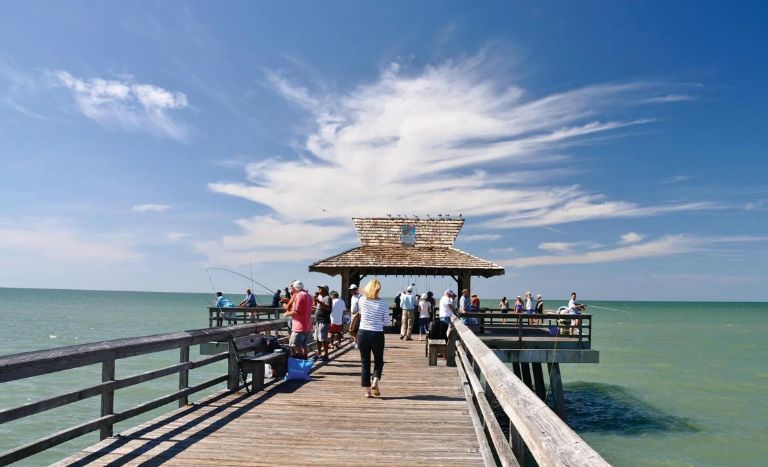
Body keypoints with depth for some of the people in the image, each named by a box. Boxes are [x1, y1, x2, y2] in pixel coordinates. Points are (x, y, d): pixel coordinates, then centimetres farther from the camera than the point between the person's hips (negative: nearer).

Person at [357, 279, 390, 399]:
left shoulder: (362, 300, -4)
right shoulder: (383, 304, -9)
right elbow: (386, 321, -1)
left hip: (362, 333, 2)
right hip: (377, 335, -1)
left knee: (365, 362, 10)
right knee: (378, 360, 18)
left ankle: (367, 391, 10)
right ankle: (375, 382, -3)